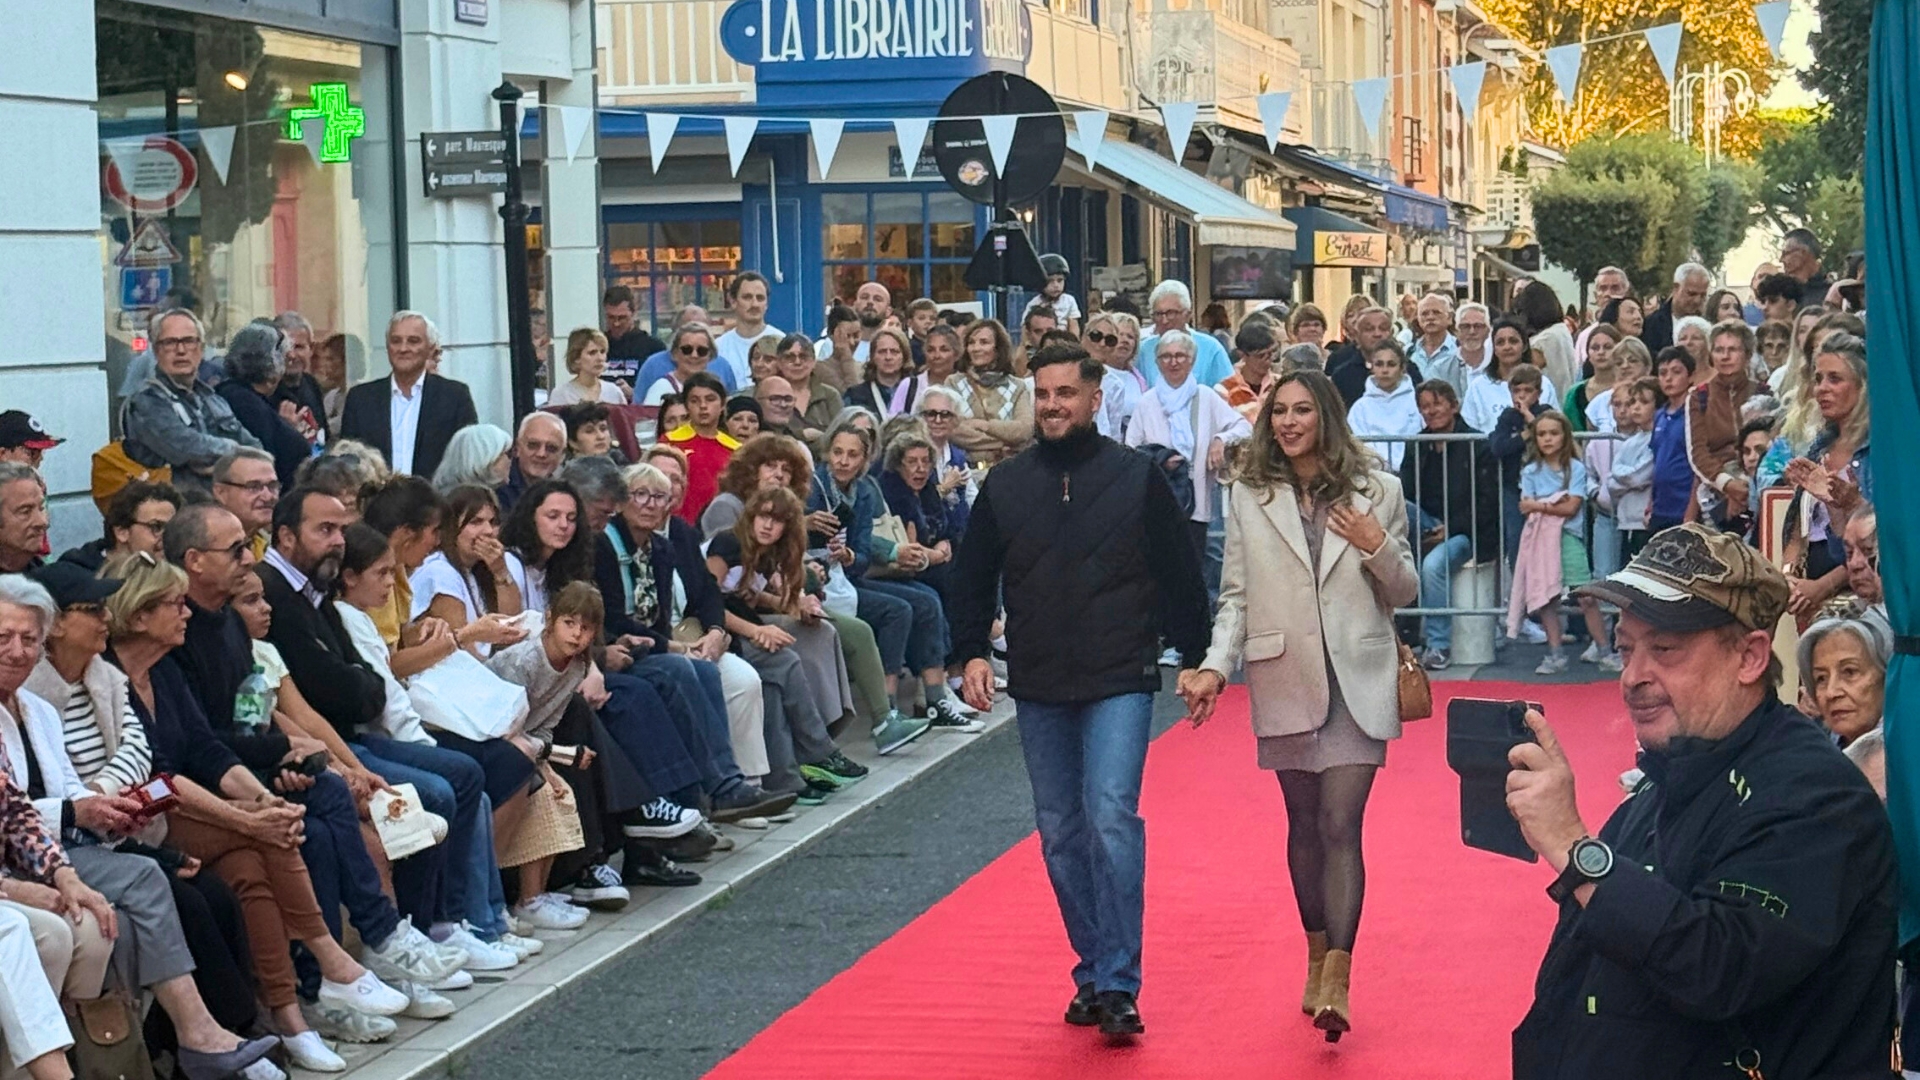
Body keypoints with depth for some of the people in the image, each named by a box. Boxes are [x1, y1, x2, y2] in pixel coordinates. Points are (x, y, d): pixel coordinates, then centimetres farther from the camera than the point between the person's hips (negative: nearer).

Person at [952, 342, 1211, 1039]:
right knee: (1061, 836, 9)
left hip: (1120, 685, -4)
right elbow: (973, 577, 12)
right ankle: (1092, 974, 20)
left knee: (1111, 818, -16)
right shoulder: (1005, 485, 7)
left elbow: (1180, 576, 2)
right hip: (1038, 691, 4)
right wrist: (972, 652, 0)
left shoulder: (1138, 478, -1)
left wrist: (1196, 660, 1)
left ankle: (1118, 987, -13)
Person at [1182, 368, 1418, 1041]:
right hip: (1284, 679, 2)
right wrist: (1215, 667, -8)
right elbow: (1236, 597, 5)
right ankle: (1317, 953, 26)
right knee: (1304, 821, 9)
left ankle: (1335, 981, -13)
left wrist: (1379, 548, -11)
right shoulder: (1248, 497, 5)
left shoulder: (1377, 492, 3)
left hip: (1356, 681, -2)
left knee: (1340, 823, -10)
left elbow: (1405, 593, 8)